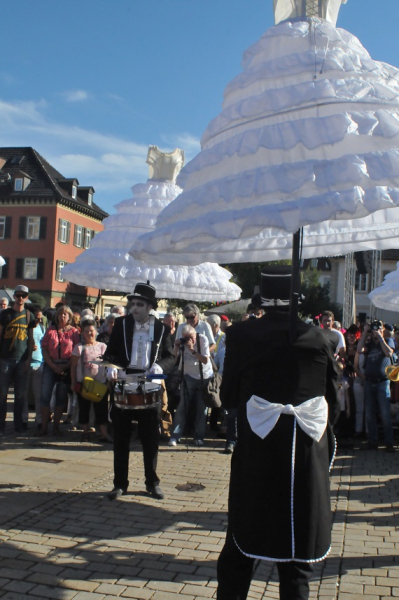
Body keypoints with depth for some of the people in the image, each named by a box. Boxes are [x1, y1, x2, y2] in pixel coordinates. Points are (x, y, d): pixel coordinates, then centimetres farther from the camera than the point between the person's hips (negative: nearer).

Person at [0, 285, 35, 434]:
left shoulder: (29, 315, 9)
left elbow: (31, 338, 9)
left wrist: (28, 358, 1)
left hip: (22, 360, 1)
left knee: (20, 394, 4)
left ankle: (18, 424, 12)